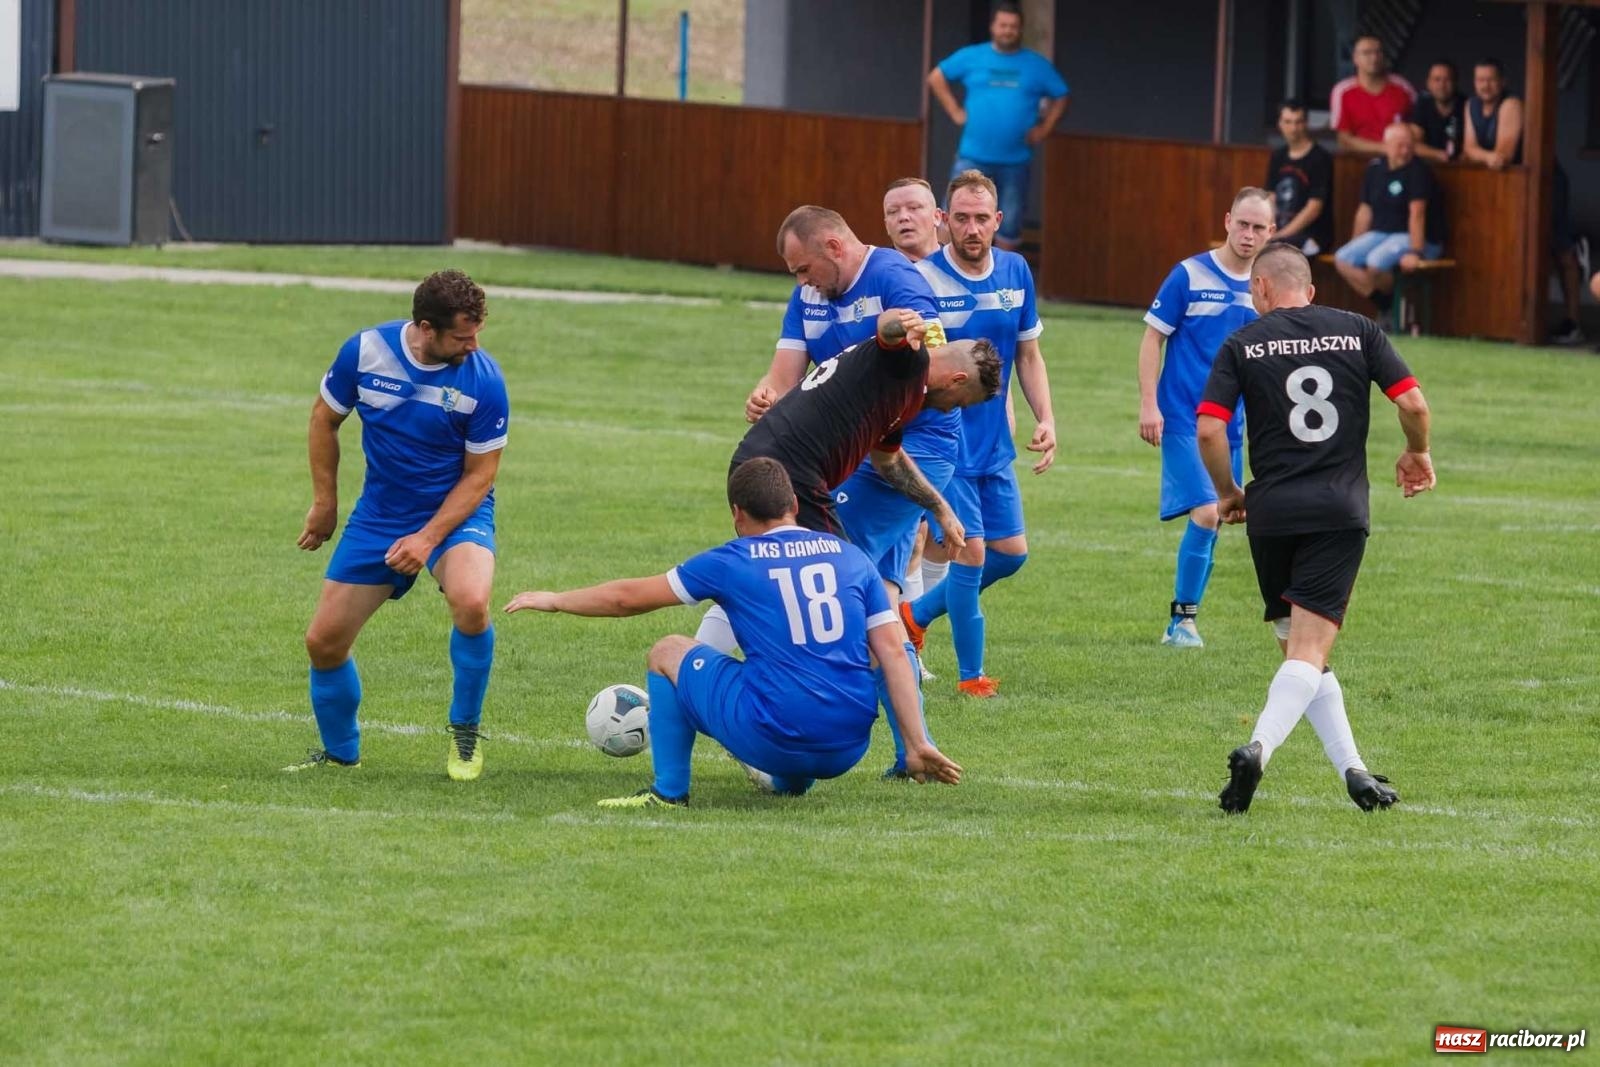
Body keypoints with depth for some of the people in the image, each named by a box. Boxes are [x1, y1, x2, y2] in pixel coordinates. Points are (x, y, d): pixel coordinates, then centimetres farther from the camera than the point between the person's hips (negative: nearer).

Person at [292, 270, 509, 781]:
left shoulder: (484, 379, -18)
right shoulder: (365, 351, -13)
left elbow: (479, 474, -10)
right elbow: (325, 418, 5)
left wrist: (428, 538, -20)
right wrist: (324, 502, 8)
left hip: (456, 510, -3)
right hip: (378, 515, 3)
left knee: (471, 604, -33)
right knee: (324, 642, 0)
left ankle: (465, 733, -10)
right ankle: (339, 753, 28)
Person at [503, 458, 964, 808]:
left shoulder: (733, 562, 4)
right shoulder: (852, 557, 11)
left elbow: (628, 597, 15)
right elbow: (893, 656, 4)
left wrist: (554, 600, 31)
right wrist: (918, 746, 5)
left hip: (775, 735, -4)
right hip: (850, 748, 4)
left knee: (669, 653, 17)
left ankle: (669, 791, 16)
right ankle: (790, 782, 34)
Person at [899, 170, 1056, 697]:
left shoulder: (1016, 272, 2)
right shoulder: (922, 278, -14)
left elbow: (1028, 355, 12)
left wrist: (1045, 418, 2)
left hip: (994, 444, 6)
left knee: (1011, 551, 8)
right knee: (971, 551, -9)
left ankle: (917, 612, 28)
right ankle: (970, 674, 4)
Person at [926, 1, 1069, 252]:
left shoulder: (1037, 65, 3)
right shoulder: (971, 57, 1)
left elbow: (1062, 96, 11)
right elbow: (936, 78, 10)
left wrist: (1045, 128, 0)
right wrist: (955, 111, 1)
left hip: (1015, 160, 1)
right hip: (973, 156, -1)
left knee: (1009, 226, 8)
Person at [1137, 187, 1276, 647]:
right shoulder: (1190, 275, -8)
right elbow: (1153, 338, -4)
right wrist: (1148, 404, -11)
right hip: (1183, 418, -5)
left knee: (1211, 521, 7)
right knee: (1206, 511, -16)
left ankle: (1182, 620, 18)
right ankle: (1183, 618, -4)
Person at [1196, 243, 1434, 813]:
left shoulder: (1242, 345, 3)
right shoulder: (1358, 331, 5)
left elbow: (1209, 428, -6)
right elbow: (1413, 403, -1)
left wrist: (1228, 492, 10)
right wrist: (1417, 454, 20)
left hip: (1270, 511, 1)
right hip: (1341, 510, -1)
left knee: (1300, 647, 15)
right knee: (1309, 653, -6)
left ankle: (1352, 771, 11)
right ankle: (1258, 747, -29)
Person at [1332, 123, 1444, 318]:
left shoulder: (1417, 171, -12)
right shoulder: (1374, 169, 8)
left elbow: (1417, 213, -20)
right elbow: (1365, 210, 14)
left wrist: (1416, 252, -28)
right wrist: (1355, 247, 12)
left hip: (1410, 237, -7)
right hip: (1380, 234, 7)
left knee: (1376, 262, -32)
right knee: (1342, 260, -13)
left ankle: (1393, 302, -3)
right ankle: (1381, 303, -8)